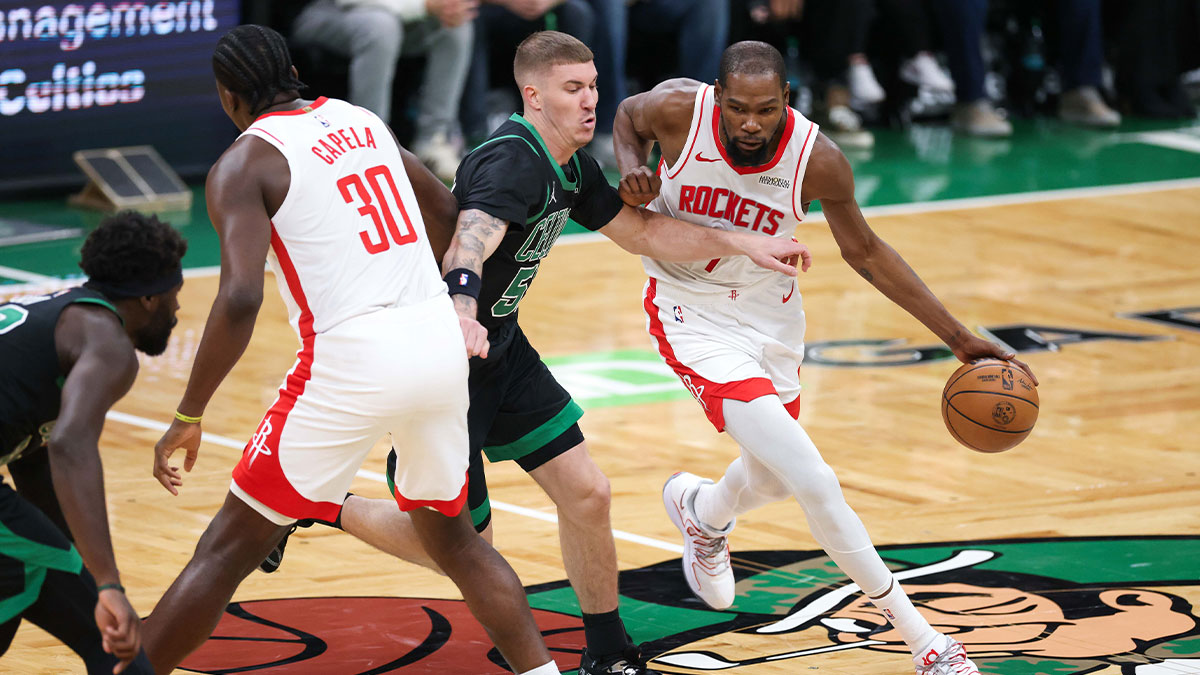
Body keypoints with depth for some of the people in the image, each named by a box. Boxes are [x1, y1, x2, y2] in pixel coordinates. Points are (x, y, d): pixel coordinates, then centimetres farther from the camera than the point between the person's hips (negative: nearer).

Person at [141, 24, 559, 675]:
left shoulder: (244, 163, -3)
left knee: (227, 548, 3)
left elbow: (240, 298, -16)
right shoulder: (362, 121, 16)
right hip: (440, 342, 6)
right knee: (448, 532, 26)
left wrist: (188, 416, -9)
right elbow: (449, 209, 30)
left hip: (352, 360, -6)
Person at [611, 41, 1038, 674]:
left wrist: (958, 336, -7)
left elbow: (863, 251, -5)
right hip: (694, 317, -3)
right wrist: (632, 168, -20)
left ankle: (701, 514, 62)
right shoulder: (679, 110, -23)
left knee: (775, 475, 24)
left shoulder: (819, 161, -21)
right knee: (814, 484, -18)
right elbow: (628, 115, 2)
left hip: (770, 315, 4)